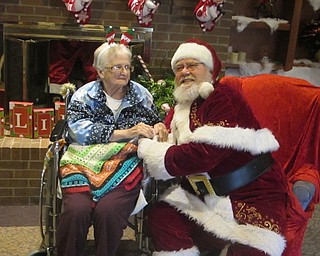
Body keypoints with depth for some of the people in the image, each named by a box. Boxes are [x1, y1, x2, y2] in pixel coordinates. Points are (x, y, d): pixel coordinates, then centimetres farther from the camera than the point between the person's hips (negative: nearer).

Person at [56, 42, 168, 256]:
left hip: (125, 166, 1)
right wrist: (126, 133, -15)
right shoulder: (85, 94, 8)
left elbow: (155, 122, 23)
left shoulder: (141, 94, 14)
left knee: (108, 210, -28)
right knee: (77, 209, -27)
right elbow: (79, 129, -7)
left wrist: (159, 127, -4)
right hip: (85, 163, 0)